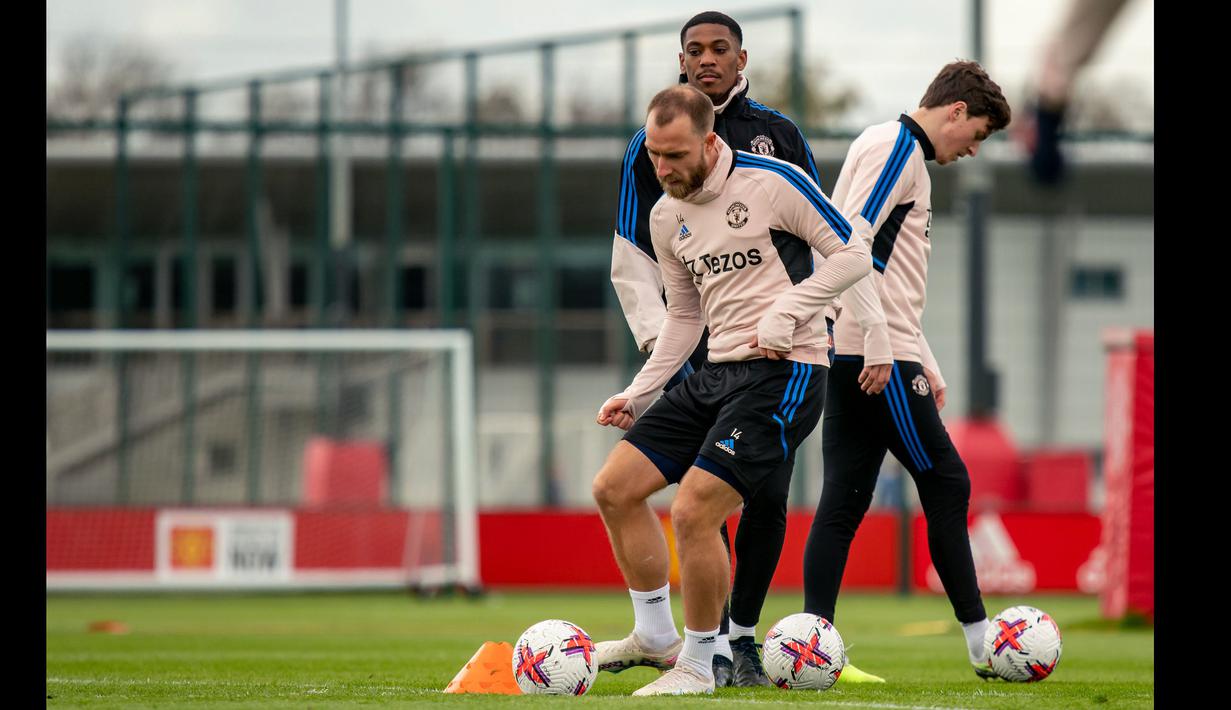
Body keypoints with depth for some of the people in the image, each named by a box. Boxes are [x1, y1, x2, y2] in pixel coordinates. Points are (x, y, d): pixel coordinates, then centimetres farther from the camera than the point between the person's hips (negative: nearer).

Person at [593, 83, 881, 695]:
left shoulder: (771, 181, -11)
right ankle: (656, 637, 16)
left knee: (693, 511, -18)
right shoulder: (666, 216, 12)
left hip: (785, 372, -8)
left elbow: (852, 254, -7)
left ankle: (697, 666, -1)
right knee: (614, 488, 2)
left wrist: (783, 315, -16)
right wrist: (640, 392, 14)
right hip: (718, 371, 8)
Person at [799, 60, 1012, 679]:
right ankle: (982, 643, 1)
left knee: (845, 498, 5)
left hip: (856, 359, 10)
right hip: (875, 358, -10)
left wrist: (926, 366, 27)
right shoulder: (895, 147, -9)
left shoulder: (907, 157, 23)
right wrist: (878, 343, -23)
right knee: (945, 483, -3)